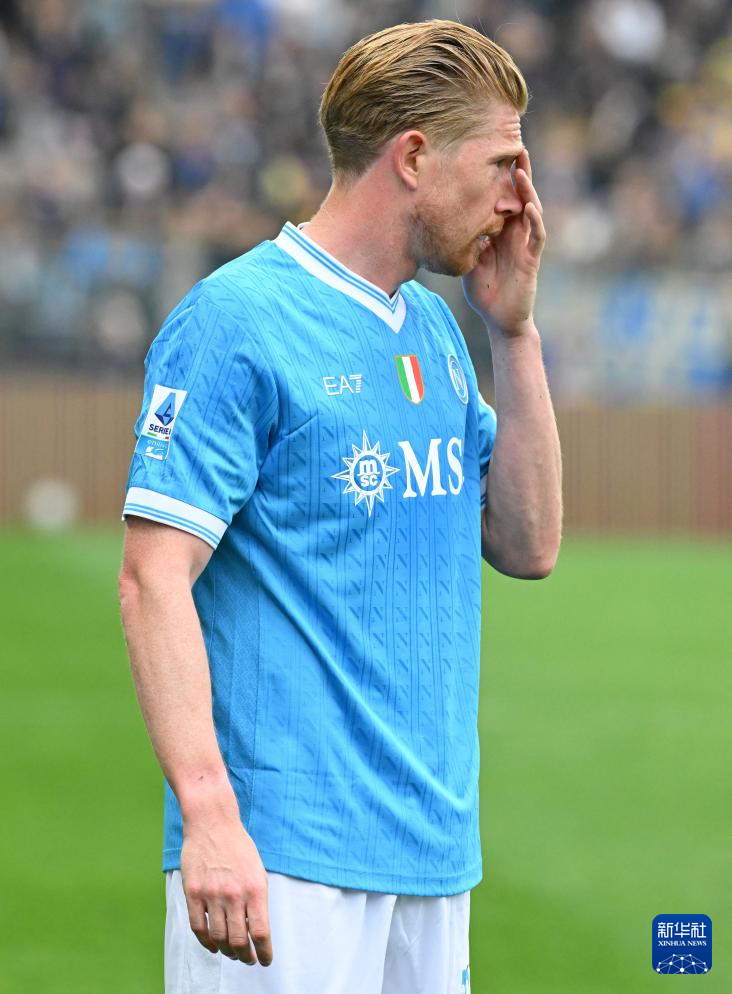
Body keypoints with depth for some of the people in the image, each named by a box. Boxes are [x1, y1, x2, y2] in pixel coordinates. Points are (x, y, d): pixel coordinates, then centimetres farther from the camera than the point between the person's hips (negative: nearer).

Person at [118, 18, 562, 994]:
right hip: (284, 854, -8)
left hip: (435, 857, 8)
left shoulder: (435, 328, 16)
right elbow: (153, 577, -14)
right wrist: (207, 814, -24)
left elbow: (526, 544, 17)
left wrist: (513, 330, 9)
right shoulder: (234, 321, -9)